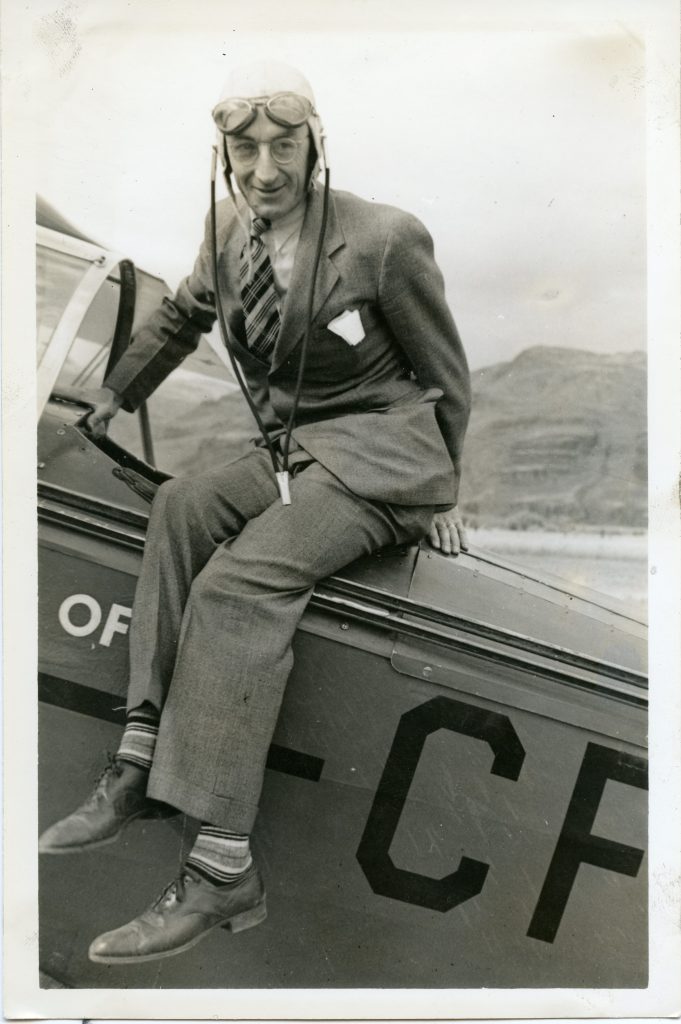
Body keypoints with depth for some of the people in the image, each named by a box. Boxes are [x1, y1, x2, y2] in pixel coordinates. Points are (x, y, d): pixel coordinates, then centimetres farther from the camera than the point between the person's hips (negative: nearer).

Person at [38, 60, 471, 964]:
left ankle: (224, 870, -26)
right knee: (182, 506, -22)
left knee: (239, 581, -27)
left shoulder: (385, 238, -12)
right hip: (293, 450, 7)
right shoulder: (230, 228, 5)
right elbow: (180, 319, 25)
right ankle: (142, 762, -19)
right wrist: (111, 398, 31)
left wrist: (440, 496, 7)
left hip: (380, 454, -6)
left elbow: (447, 377, 0)